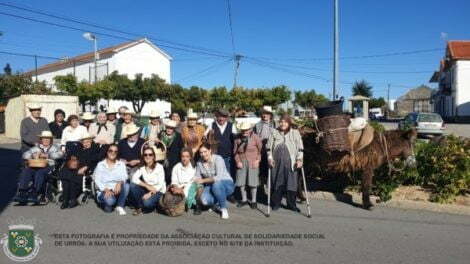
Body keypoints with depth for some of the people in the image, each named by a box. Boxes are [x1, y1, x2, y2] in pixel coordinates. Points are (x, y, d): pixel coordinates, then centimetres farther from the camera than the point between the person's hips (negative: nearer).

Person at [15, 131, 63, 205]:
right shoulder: (36, 147, 26)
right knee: (25, 171, -27)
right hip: (36, 166, 3)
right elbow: (25, 154, 14)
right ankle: (22, 194, -32)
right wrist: (33, 155, -7)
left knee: (40, 172, -35)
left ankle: (34, 194, -38)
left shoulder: (54, 147, 19)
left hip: (49, 166, -3)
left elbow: (60, 154, -2)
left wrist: (46, 155, -9)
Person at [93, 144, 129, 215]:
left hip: (117, 190, 2)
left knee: (126, 185, -30)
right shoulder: (100, 165, 7)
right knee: (110, 200, -35)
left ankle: (120, 206, -12)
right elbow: (97, 180, -3)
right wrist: (106, 190, -22)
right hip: (105, 191, -2)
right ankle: (105, 204, 2)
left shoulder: (121, 164, 11)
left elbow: (124, 176, -5)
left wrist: (120, 182, -30)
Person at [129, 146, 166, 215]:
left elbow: (160, 185, -15)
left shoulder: (159, 167, -12)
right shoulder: (142, 168, 0)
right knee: (133, 185, -21)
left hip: (158, 191, -4)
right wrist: (147, 186, -26)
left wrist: (150, 193, -26)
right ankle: (139, 207, -6)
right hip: (147, 190, 4)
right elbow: (134, 178, -16)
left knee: (147, 203, -33)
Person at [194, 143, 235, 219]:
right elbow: (197, 178, 3)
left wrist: (203, 180, -27)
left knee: (216, 184, -39)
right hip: (211, 186, 4)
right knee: (204, 200, -27)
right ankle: (218, 203, 10)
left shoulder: (218, 159, -18)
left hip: (227, 184, -4)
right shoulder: (199, 163, -1)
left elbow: (219, 177, -29)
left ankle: (224, 209, -17)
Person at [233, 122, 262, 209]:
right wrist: (238, 161, -4)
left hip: (253, 163, -3)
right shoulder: (238, 138, -1)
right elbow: (235, 151, 6)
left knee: (253, 182, 1)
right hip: (241, 163, 3)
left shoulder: (255, 137, -7)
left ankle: (253, 201, 16)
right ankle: (244, 199, 24)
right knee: (241, 182, 6)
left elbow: (260, 149, 0)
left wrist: (258, 160, -7)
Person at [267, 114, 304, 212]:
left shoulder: (295, 133, 6)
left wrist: (300, 159, -7)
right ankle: (276, 203, 20)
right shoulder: (274, 133, 8)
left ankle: (291, 204, 11)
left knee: (291, 183, -1)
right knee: (277, 182, 7)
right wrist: (270, 157, 0)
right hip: (277, 162, 1)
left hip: (291, 162, -1)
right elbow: (269, 146, 10)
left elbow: (300, 147, 2)